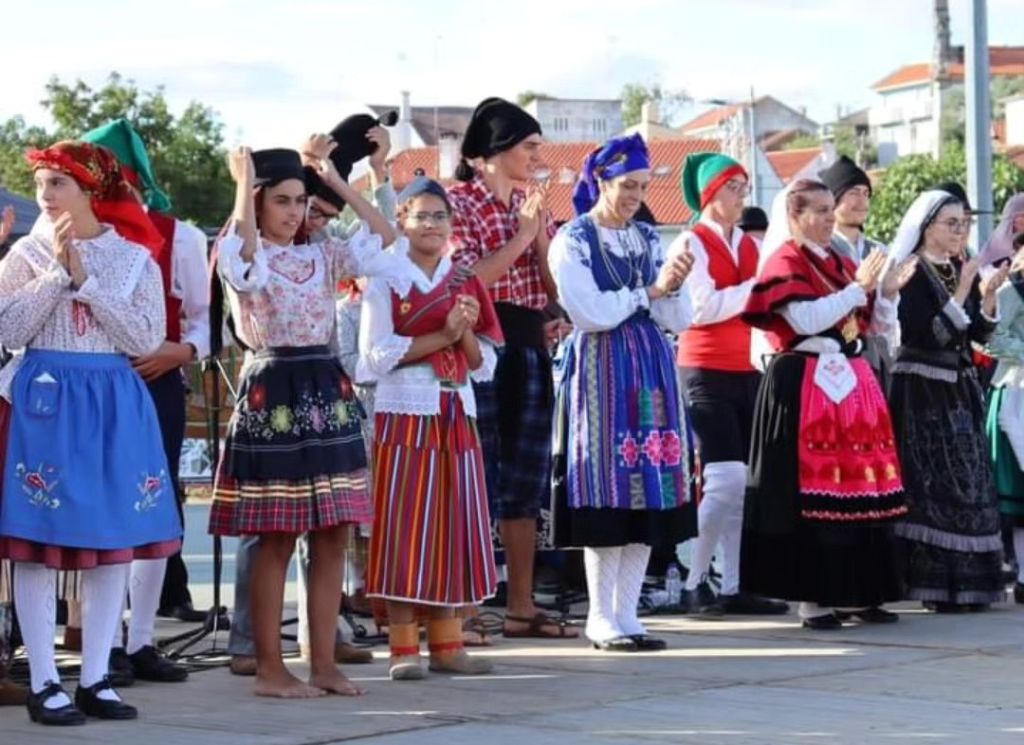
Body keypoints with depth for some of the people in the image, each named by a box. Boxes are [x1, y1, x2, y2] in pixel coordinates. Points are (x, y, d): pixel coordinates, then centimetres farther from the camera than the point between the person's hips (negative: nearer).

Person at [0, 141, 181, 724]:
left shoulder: (136, 257, 4)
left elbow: (147, 340, -6)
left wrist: (85, 279, -11)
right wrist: (58, 273, -11)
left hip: (114, 402, 2)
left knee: (115, 542, 3)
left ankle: (95, 679, 12)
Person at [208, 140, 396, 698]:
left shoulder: (321, 257, 13)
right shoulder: (241, 258, -4)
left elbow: (384, 237, 7)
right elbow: (242, 252, -29)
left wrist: (335, 179, 6)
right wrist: (243, 183, -17)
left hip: (325, 390, 6)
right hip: (273, 394, -6)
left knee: (331, 538, 5)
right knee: (277, 541, -3)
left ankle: (323, 663, 12)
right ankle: (269, 669, 5)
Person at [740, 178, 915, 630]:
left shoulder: (842, 264, 17)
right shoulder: (785, 262, -3)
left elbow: (877, 327, 20)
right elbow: (807, 318, -19)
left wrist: (888, 291, 2)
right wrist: (858, 287, -14)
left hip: (851, 384, 7)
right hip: (804, 385, -7)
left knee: (860, 489, 6)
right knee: (811, 491, -6)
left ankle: (858, 592, 13)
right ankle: (812, 598, -2)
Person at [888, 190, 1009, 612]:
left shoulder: (963, 271, 12)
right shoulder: (912, 274, -8)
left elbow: (980, 334, 9)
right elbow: (928, 333, -17)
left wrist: (988, 294, -5)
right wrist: (961, 292, -19)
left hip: (960, 387, 7)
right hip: (922, 388, -7)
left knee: (968, 482, 4)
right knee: (935, 484, -9)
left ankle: (966, 581, 7)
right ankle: (937, 584, -6)